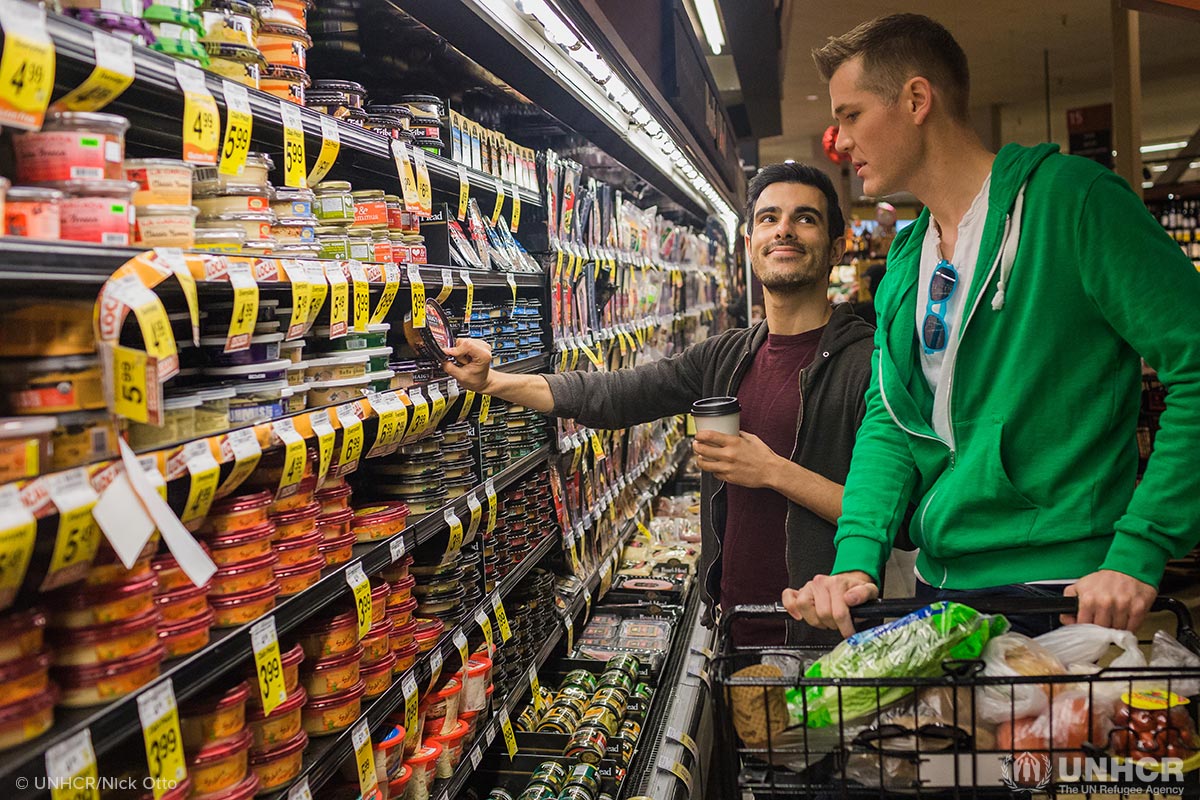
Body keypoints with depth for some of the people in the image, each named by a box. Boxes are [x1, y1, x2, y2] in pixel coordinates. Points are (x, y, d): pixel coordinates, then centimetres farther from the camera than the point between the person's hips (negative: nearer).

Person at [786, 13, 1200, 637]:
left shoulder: (1071, 200, -12)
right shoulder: (903, 262, 10)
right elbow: (888, 420, 6)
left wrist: (1138, 556, -22)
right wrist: (857, 559, -10)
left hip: (1064, 600, -6)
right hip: (937, 587, 7)